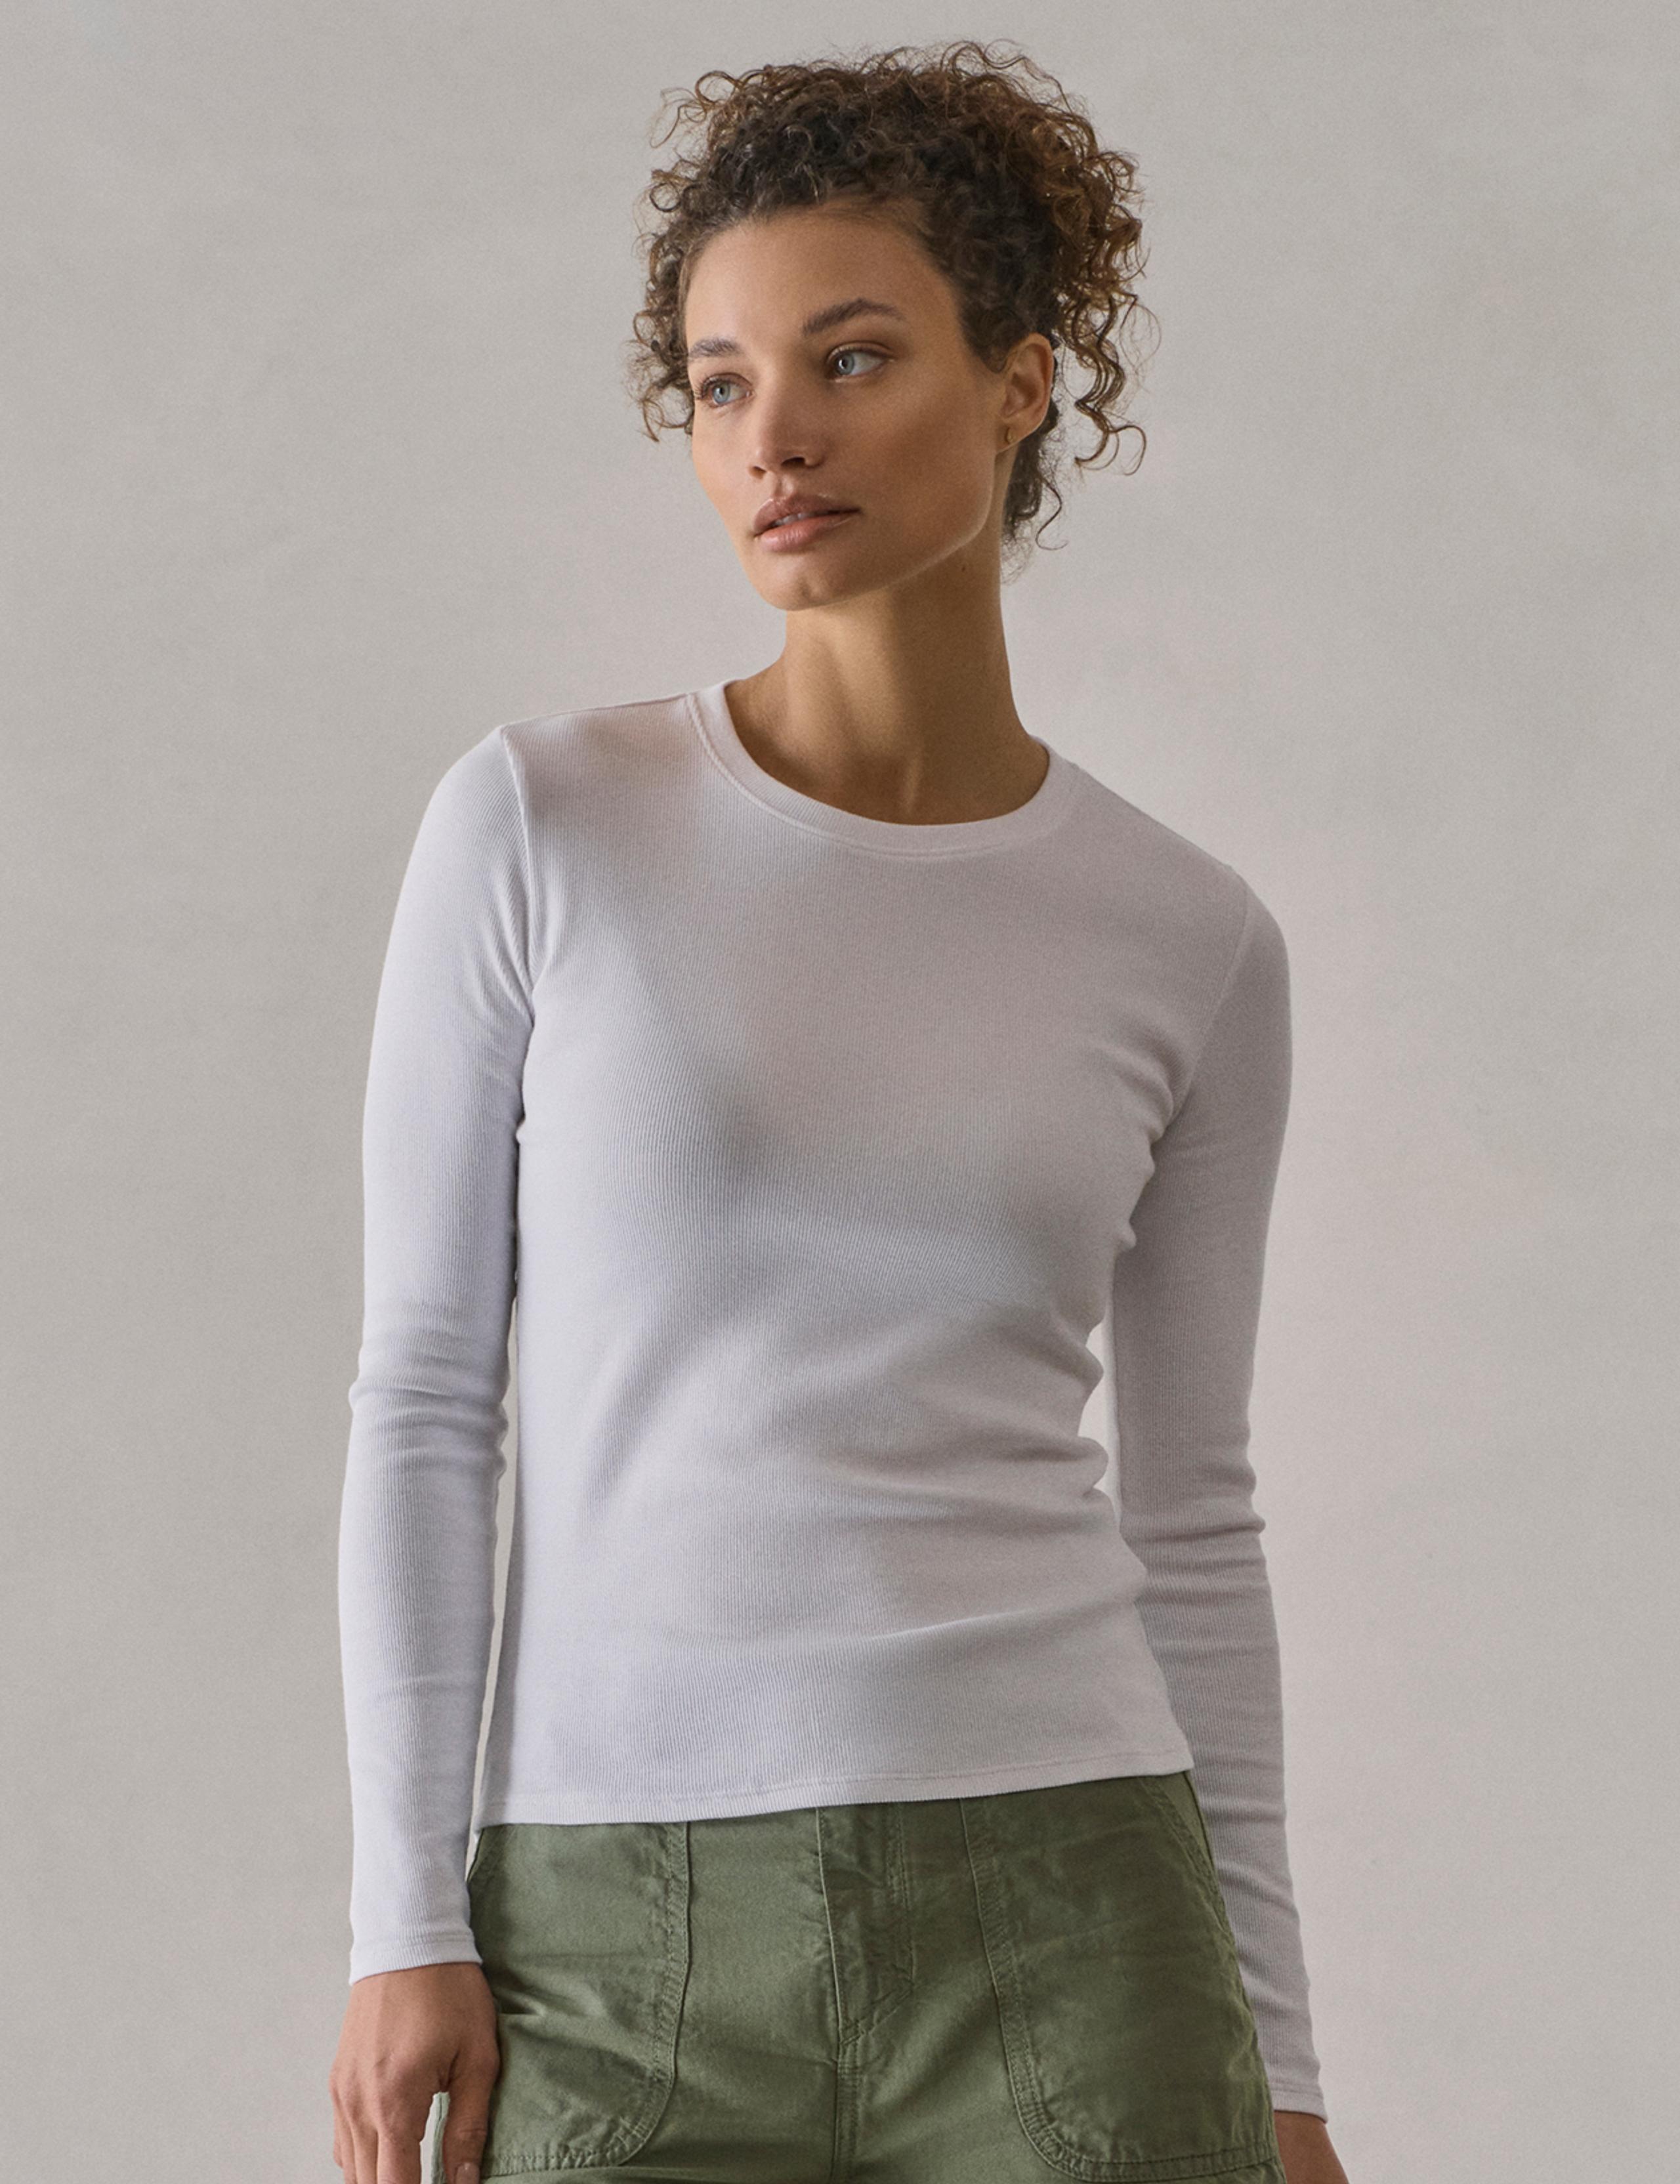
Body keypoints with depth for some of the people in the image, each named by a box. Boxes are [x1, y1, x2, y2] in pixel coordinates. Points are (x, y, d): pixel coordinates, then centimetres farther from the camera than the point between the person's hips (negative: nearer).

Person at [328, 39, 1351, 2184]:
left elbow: (1191, 1511, 9)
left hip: (1056, 1924, 1)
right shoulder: (542, 825, -1)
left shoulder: (1189, 943, 3)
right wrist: (407, 1917, -4)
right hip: (619, 1935, 0)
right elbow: (424, 1391, 1)